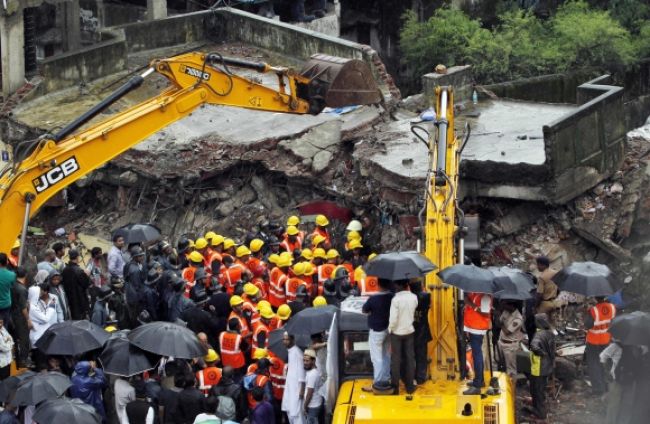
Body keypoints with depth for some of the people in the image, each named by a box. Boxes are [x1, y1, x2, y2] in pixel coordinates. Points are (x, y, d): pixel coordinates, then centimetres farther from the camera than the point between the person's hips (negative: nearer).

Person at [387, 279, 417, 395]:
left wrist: (390, 329, -6)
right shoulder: (414, 297, -8)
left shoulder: (396, 299, -21)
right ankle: (409, 386, 17)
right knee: (410, 358, 11)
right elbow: (414, 311, 1)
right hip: (409, 331, 4)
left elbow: (393, 319, -20)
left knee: (396, 360, 6)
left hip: (397, 332, -3)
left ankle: (395, 387, 11)